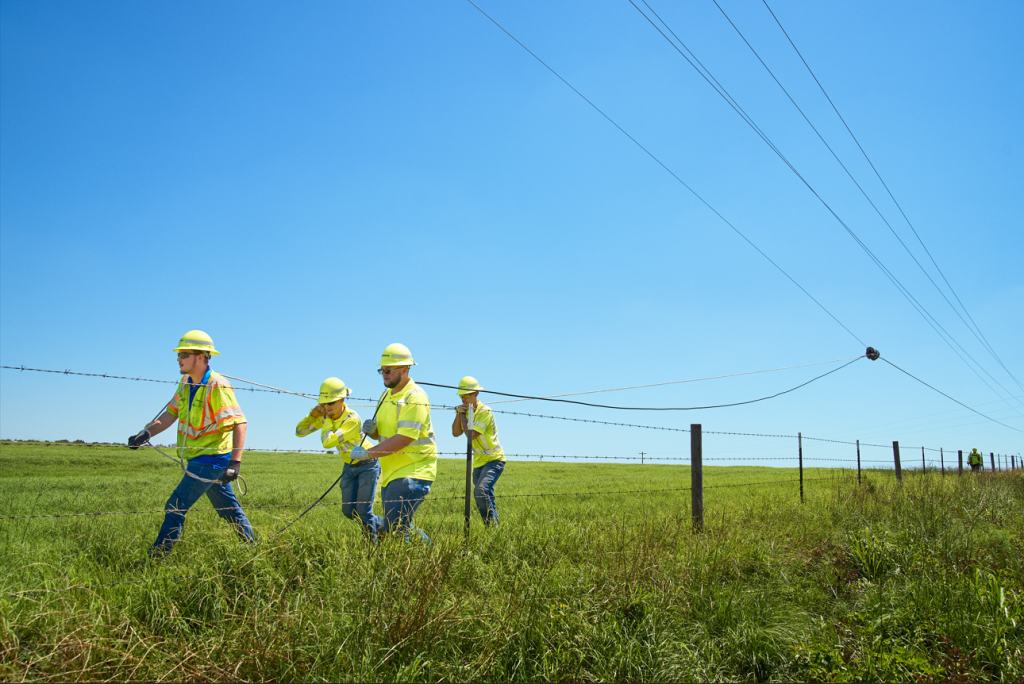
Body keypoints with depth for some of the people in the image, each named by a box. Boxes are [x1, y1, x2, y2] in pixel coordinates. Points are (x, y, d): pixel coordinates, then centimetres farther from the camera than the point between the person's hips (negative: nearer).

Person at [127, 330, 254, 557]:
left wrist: (235, 462, -31)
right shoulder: (186, 383, 8)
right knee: (229, 508, 16)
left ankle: (156, 558, 0)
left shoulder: (217, 387, -19)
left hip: (211, 460, -9)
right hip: (200, 460, 9)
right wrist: (146, 433, -9)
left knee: (175, 507, -9)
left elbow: (240, 423, -24)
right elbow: (170, 414, 9)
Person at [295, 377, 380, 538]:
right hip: (349, 466, 7)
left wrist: (327, 419, -24)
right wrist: (314, 413, -18)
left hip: (367, 465, -7)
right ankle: (381, 525, 30)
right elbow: (299, 431, -5)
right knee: (348, 511, 7)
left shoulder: (352, 419, -29)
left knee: (363, 511, -8)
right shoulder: (326, 416, -7)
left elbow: (328, 442, -36)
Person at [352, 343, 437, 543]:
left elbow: (404, 438, -23)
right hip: (391, 472, 10)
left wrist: (367, 453, -22)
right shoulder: (387, 395, 14)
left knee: (395, 529, -16)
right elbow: (382, 432, 22)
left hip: (412, 471, -9)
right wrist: (371, 429, -2)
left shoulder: (415, 397, -15)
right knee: (394, 527, 14)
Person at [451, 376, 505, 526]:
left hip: (494, 459, -8)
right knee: (485, 497, 14)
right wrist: (458, 414, -9)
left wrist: (463, 415, -15)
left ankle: (492, 524, -18)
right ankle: (491, 525, 26)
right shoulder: (466, 411, 7)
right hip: (479, 461, 8)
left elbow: (471, 434, -27)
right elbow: (455, 433, 2)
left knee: (480, 492, -25)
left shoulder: (485, 411, -18)